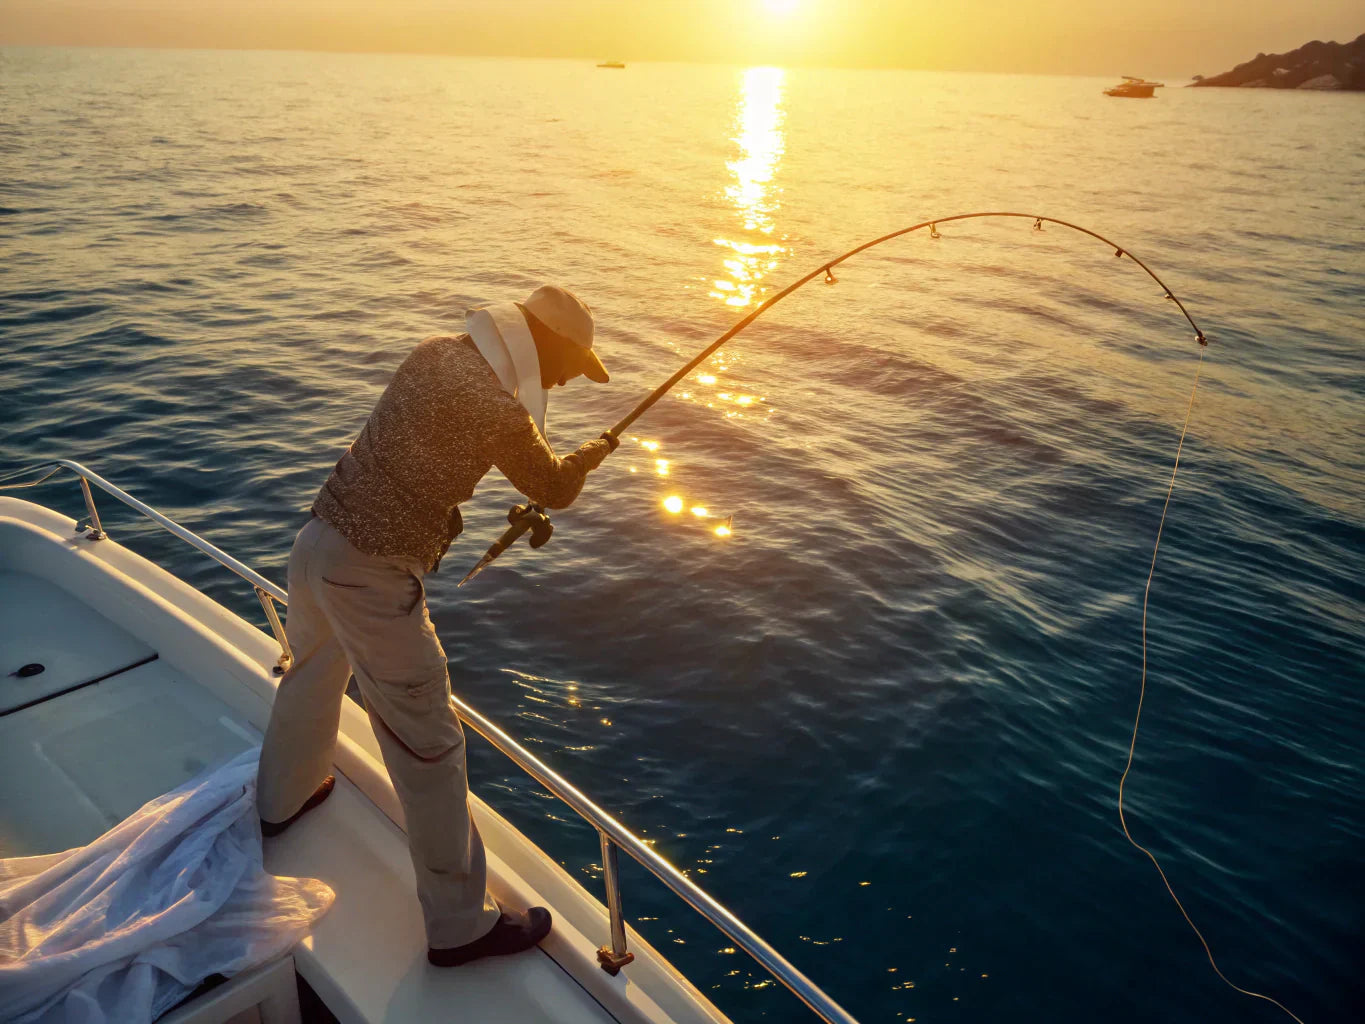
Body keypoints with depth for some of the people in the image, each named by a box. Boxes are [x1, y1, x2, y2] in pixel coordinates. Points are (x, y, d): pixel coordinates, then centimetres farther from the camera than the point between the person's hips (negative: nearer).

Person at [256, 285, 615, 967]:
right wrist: (596, 452, 18)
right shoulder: (500, 412, -20)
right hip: (372, 576, -9)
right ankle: (460, 926, 13)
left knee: (312, 674, 31)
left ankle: (281, 801, 59)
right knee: (428, 747, 0)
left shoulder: (434, 352, 4)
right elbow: (554, 490, -2)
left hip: (318, 538, 9)